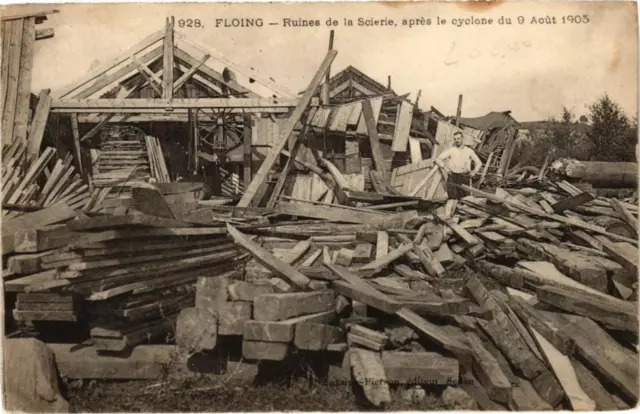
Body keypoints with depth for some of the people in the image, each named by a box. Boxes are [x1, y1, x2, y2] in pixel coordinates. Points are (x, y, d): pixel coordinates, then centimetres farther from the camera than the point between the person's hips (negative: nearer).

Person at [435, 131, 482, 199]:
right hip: (453, 177, -1)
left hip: (464, 177, 1)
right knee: (453, 198, -7)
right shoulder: (450, 151, 6)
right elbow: (438, 159, 2)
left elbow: (479, 163, 20)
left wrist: (474, 172, 8)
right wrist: (444, 167, -8)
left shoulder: (469, 151, 11)